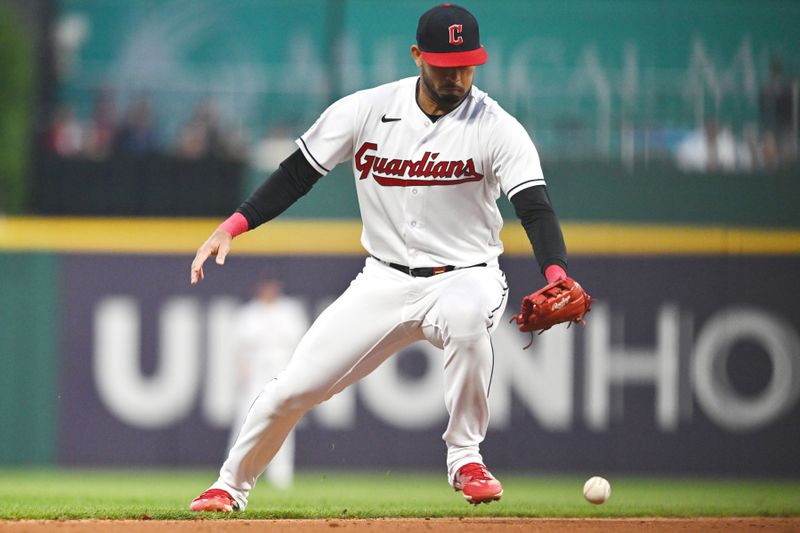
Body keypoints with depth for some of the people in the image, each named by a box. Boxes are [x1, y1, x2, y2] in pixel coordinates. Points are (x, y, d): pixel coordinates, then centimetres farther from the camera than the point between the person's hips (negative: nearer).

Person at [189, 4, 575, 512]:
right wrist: (232, 227, -10)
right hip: (384, 281, 3)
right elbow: (298, 173, 2)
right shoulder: (366, 111, -6)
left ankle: (466, 459, -22)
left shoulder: (497, 128, -13)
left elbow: (536, 208, -22)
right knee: (292, 389, -3)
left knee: (466, 316, -40)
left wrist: (557, 276, -41)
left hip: (466, 275, -3)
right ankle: (231, 487, 24)